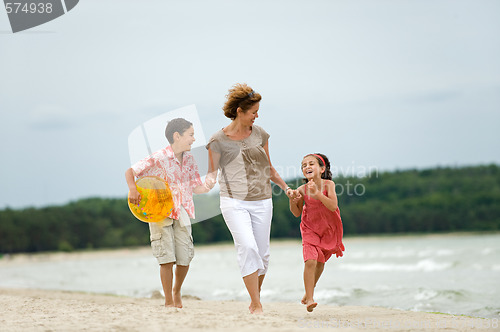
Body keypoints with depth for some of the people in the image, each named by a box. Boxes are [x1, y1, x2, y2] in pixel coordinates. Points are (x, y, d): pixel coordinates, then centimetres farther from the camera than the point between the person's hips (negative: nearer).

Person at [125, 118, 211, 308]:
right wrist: (133, 189, -23)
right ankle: (169, 301, 6)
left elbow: (196, 187, 10)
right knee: (167, 258, -6)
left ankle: (177, 291, 29)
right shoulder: (159, 158, -11)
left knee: (185, 259, 1)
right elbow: (130, 172, -7)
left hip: (181, 214, 5)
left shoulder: (189, 159, 6)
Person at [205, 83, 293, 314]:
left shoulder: (259, 134, 8)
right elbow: (212, 171, 2)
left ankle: (255, 300, 23)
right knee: (248, 247, -20)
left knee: (262, 252, 4)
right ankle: (256, 305, -17)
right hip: (234, 202, -4)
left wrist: (285, 186, 10)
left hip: (262, 202, 4)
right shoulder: (219, 140, -3)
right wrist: (208, 182, -19)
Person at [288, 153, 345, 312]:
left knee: (320, 263, 16)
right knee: (310, 261, -19)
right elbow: (297, 213, -3)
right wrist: (293, 201, -23)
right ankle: (310, 298, -14)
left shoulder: (328, 184, -19)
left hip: (328, 229, 1)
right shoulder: (302, 190, -16)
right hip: (310, 229, -1)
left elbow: (333, 206, -31)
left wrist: (317, 193, -40)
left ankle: (309, 291, 39)